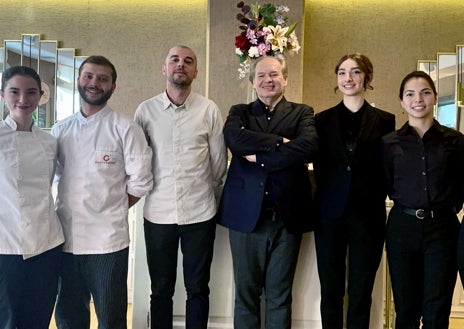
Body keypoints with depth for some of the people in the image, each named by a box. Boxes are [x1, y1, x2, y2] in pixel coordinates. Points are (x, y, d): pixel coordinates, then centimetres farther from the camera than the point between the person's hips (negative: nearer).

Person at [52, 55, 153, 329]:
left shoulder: (125, 129, -7)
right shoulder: (60, 130, 8)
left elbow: (140, 182, -6)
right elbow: (57, 175, 16)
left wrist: (110, 210, -3)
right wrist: (72, 207, 2)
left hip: (107, 239, -4)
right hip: (65, 238, 5)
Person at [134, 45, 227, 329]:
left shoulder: (209, 110, -2)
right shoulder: (145, 110, 0)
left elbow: (219, 163, 5)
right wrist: (151, 190, 9)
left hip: (200, 213, 0)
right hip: (158, 213, 1)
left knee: (198, 289, 11)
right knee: (161, 289, 13)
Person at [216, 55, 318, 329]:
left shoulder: (303, 113, 7)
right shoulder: (239, 112, 11)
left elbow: (309, 147, -14)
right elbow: (234, 139, -13)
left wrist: (258, 156, -12)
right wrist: (280, 141, -15)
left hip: (287, 216, 0)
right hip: (246, 214, 1)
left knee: (280, 296, 10)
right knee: (246, 292, 10)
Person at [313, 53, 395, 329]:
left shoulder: (385, 121, 2)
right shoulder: (322, 120, 6)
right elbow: (319, 166, 7)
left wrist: (375, 198, -7)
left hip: (368, 216, -1)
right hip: (330, 214, 1)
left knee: (361, 294, 8)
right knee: (330, 292, 9)